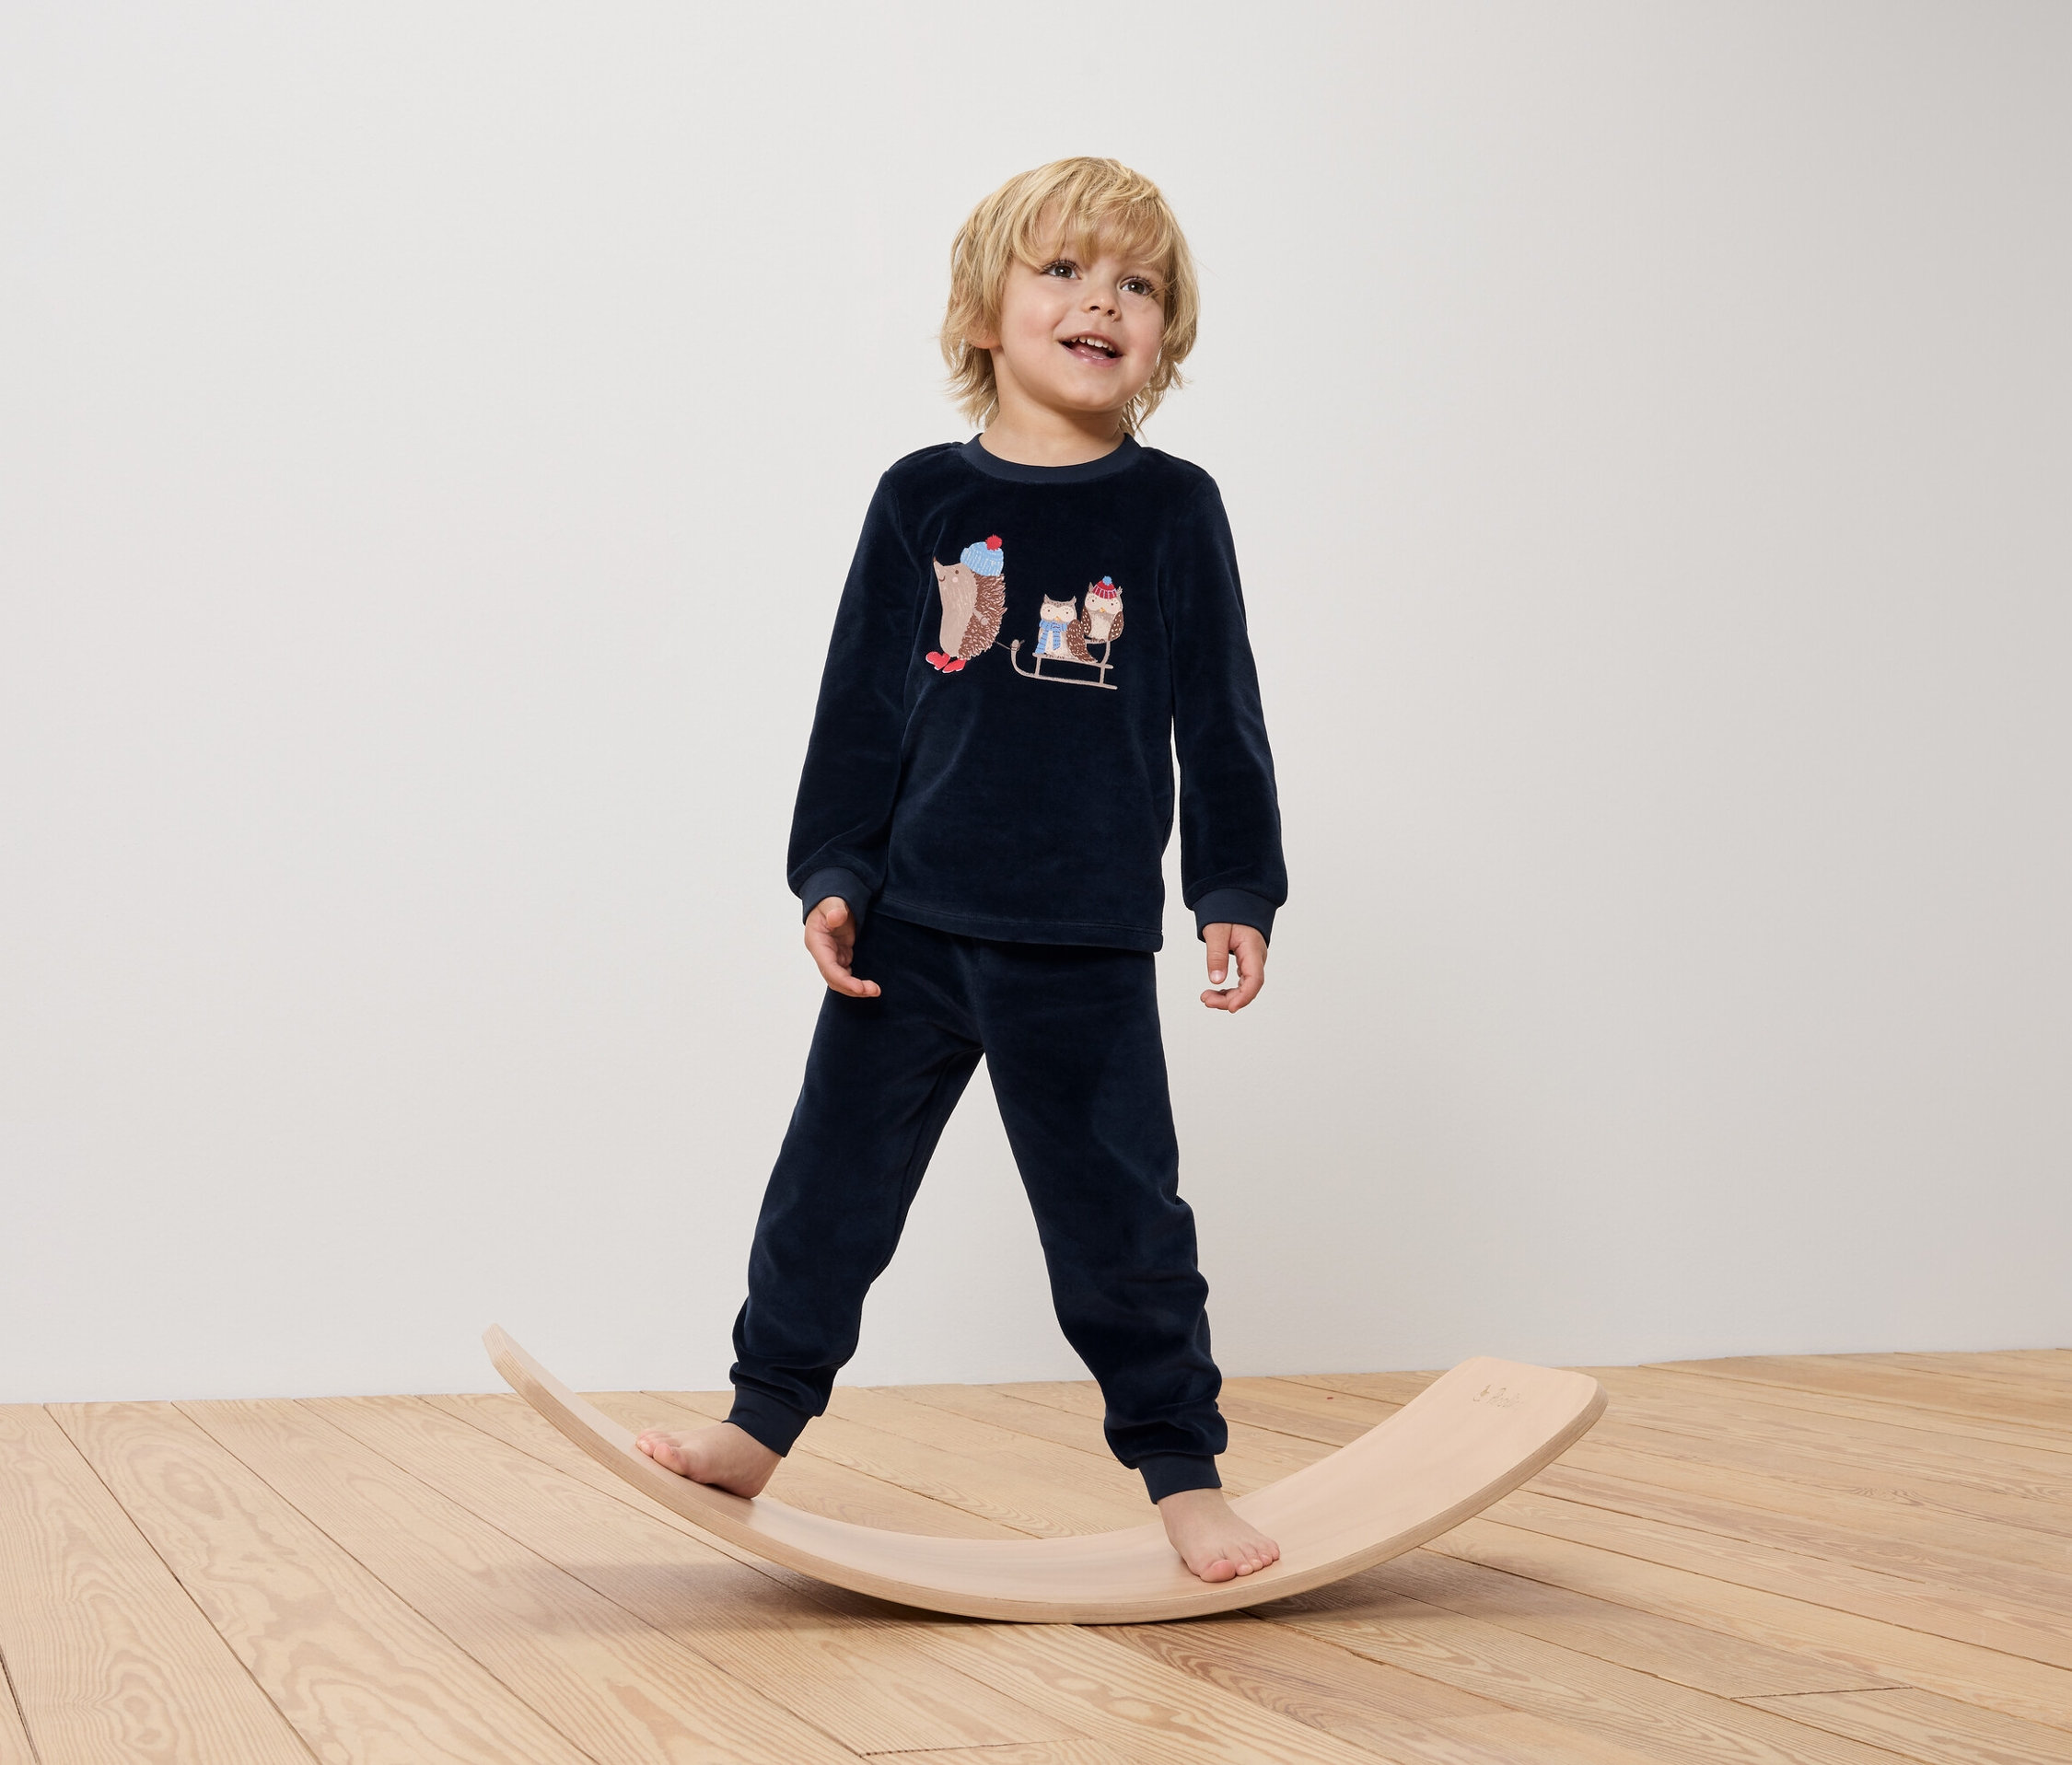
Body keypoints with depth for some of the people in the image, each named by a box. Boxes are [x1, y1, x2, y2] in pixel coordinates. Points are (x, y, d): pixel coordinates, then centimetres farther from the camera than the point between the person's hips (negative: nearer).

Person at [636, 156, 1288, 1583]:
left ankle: (1184, 1472, 18)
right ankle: (762, 1422, 28)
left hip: (1087, 945, -1)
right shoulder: (923, 502, 2)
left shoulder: (1173, 512, 0)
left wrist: (1237, 895, 0)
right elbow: (861, 705, 5)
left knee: (1120, 1214, 4)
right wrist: (831, 877, 1)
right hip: (911, 925, 2)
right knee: (832, 1185, 11)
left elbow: (1220, 721, 3)